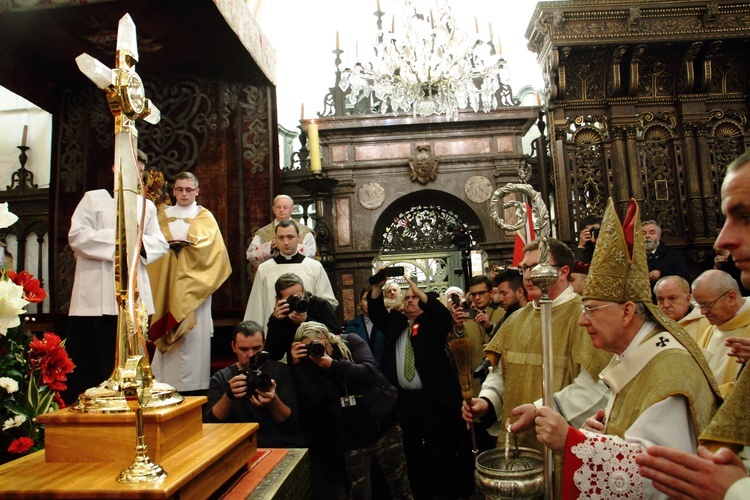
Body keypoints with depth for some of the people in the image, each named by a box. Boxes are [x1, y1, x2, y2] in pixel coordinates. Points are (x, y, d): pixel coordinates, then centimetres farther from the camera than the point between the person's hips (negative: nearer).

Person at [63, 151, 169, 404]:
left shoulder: (146, 205, 19)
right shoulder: (93, 198, 9)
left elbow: (161, 244, 9)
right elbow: (77, 236, -4)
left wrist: (139, 241, -10)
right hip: (96, 296, -3)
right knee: (87, 363, -1)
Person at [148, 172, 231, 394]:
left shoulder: (205, 217, 10)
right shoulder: (162, 215, 16)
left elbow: (213, 248, -2)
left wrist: (187, 243, -13)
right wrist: (168, 244, -12)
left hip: (193, 285, -2)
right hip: (166, 283, 2)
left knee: (194, 333, -6)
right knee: (166, 331, -3)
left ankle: (193, 385, -1)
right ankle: (167, 382, 4)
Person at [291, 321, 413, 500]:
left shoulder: (351, 342, -5)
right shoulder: (310, 362, -1)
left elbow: (369, 371, -19)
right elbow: (313, 397, -14)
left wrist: (333, 365, -25)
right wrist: (297, 364, -21)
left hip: (384, 428, -1)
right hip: (352, 439, 2)